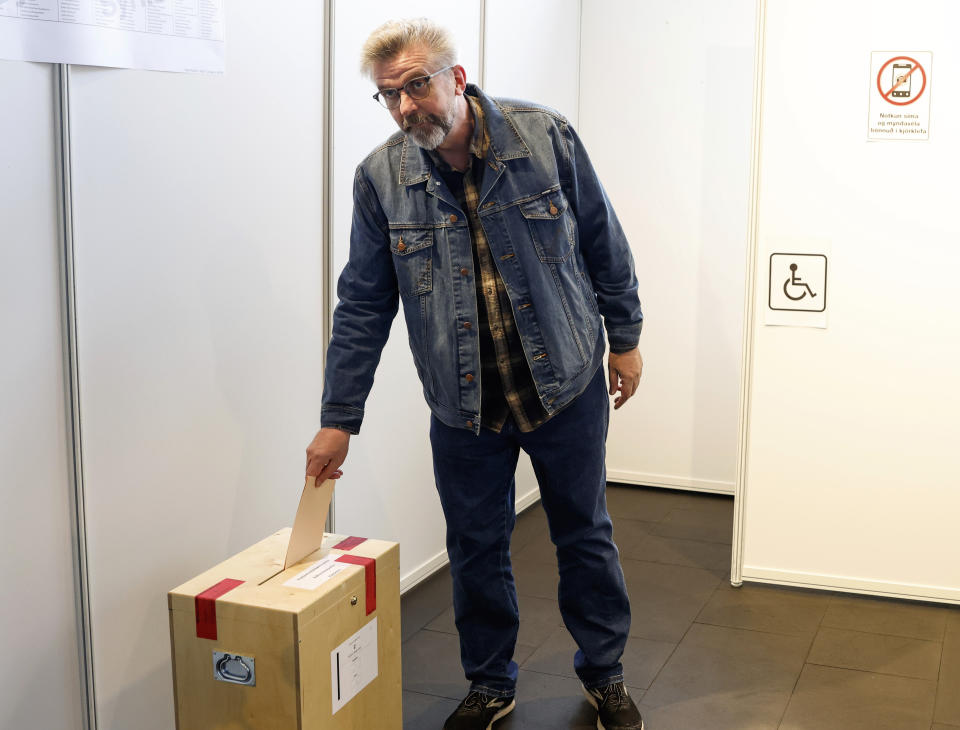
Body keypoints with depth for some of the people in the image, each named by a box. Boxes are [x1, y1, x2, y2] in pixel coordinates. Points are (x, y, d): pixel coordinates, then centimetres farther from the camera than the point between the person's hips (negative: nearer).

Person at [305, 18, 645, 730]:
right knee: (476, 550, 11)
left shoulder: (546, 137, -11)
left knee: (585, 535, 13)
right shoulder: (380, 178, -7)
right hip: (464, 404, 1)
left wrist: (624, 337, 5)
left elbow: (604, 243, 1)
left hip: (566, 384, -1)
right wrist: (338, 419, -1)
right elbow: (363, 307, -2)